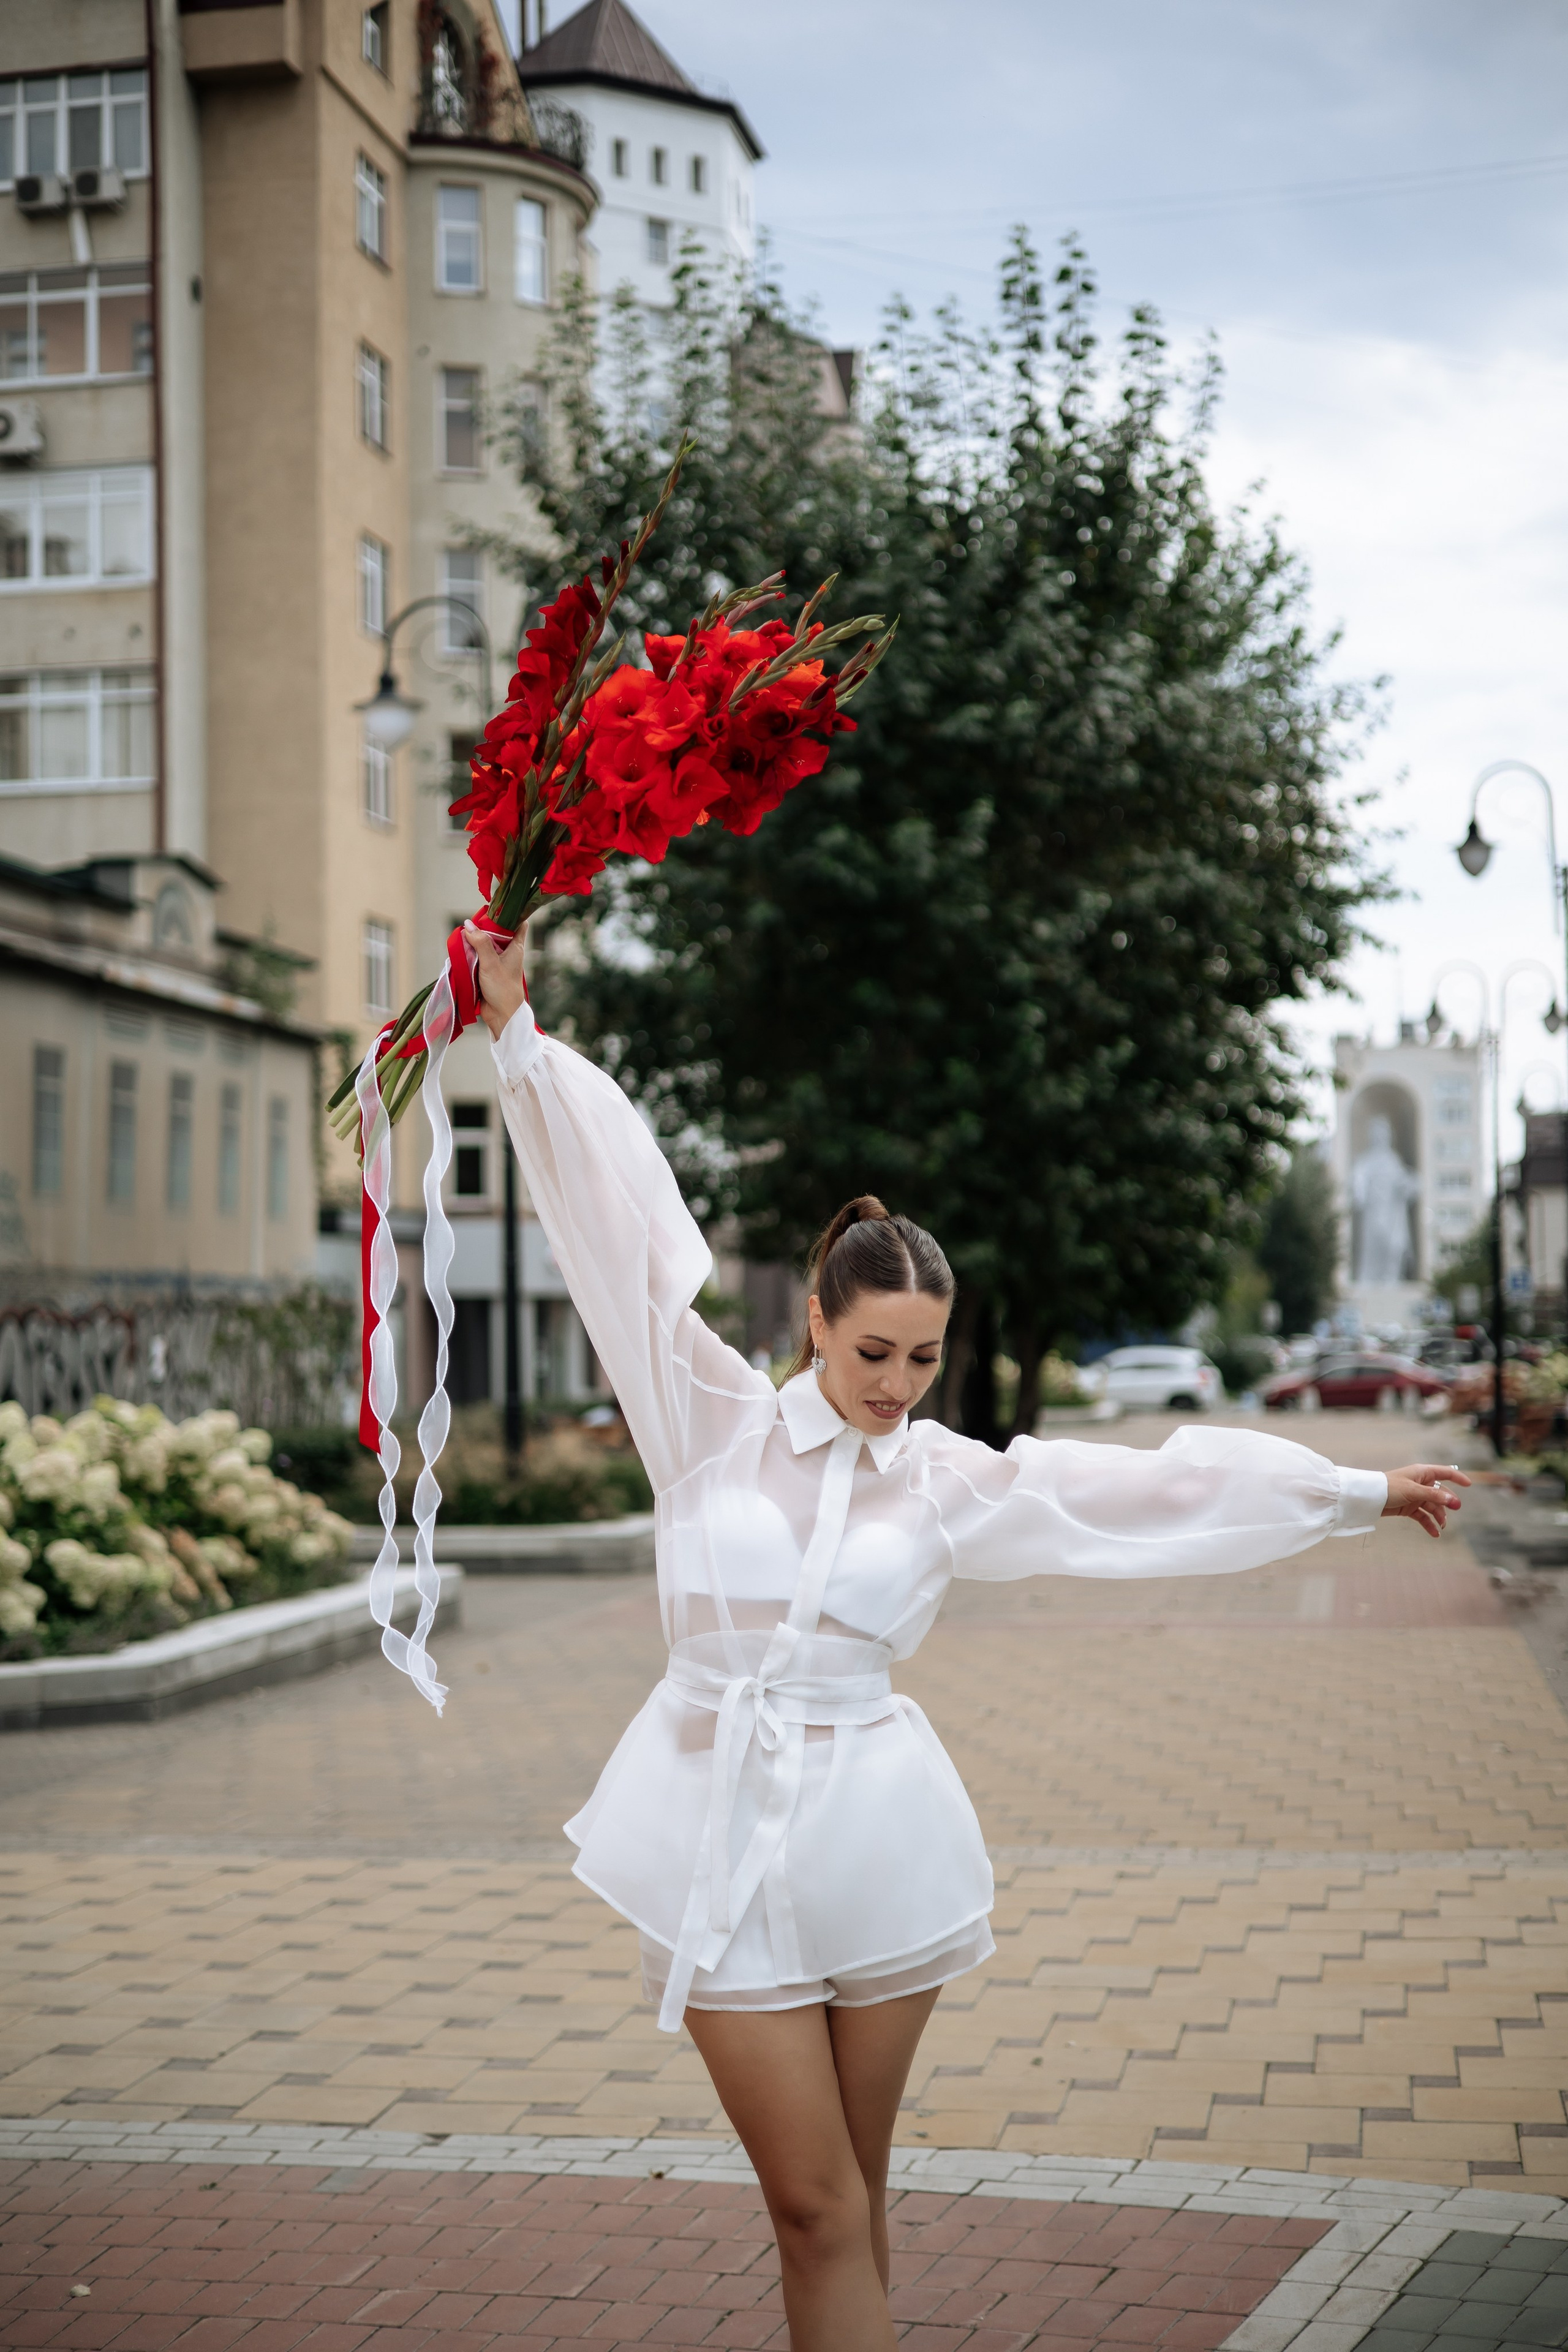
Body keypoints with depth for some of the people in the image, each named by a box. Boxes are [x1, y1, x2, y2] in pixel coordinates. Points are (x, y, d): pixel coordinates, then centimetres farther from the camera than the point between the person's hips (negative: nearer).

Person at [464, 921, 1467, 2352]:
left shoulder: (951, 1481, 4)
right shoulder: (715, 1421, -1)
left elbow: (1169, 1482, 8)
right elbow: (626, 1227, -5)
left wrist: (1361, 1492, 12)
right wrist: (517, 1030, -8)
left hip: (875, 1837, 2)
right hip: (726, 1836, -2)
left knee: (852, 2190, 10)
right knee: (815, 2207, 0)